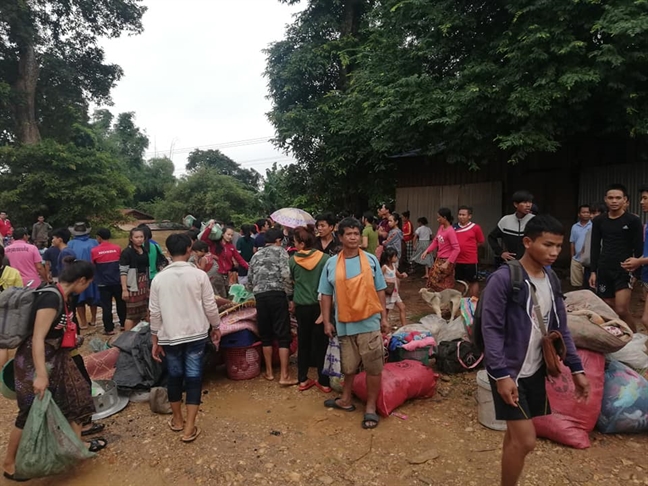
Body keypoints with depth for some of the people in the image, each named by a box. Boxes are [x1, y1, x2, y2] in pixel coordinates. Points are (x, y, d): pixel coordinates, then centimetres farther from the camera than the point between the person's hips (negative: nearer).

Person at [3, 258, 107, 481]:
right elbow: (37, 339, -31)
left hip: (55, 356, 9)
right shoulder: (51, 299, -29)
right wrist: (40, 375, -31)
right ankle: (9, 465, 25)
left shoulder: (62, 297, 0)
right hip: (35, 361, -9)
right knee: (31, 413, 5)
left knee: (75, 394, 16)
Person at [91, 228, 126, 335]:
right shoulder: (117, 248, -4)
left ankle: (109, 329, 8)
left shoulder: (94, 251, -9)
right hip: (117, 281, 2)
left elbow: (93, 266, 3)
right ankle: (123, 324, 24)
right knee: (121, 303, 16)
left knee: (106, 306, 5)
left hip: (103, 283, -2)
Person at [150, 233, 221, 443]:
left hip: (170, 337, 2)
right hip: (196, 335, -2)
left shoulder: (159, 278, -4)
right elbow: (210, 306, -6)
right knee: (193, 378, 5)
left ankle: (177, 420, 32)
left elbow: (155, 312, 0)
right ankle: (189, 427, 7)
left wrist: (155, 340, 9)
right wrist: (216, 327, 10)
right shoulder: (199, 275, -10)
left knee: (175, 377, 16)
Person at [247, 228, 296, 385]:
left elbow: (249, 281, 19)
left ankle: (269, 372, 22)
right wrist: (290, 294, 1)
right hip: (277, 294, -4)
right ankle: (284, 376, 0)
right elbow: (285, 274, -9)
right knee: (283, 335, 0)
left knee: (266, 336, 14)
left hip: (260, 297, 5)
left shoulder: (256, 255, 20)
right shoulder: (280, 251, 5)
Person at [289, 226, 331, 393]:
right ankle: (324, 382, 15)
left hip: (301, 307, 2)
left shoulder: (293, 260, -6)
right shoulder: (324, 258, -11)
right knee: (321, 343, 7)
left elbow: (292, 282, 7)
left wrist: (293, 302, 21)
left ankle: (302, 380, 23)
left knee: (303, 343, 15)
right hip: (319, 306, -1)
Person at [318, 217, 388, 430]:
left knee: (373, 367, 4)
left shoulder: (371, 260, -1)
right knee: (349, 365, 17)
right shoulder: (331, 263, 1)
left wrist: (384, 318, 2)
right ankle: (346, 399, 37)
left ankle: (371, 407, 19)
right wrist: (327, 322, 1)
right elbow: (326, 295, 4)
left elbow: (380, 291, 3)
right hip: (345, 324, 1)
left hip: (369, 323, -1)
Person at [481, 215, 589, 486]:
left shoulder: (552, 280, 5)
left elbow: (560, 328, 12)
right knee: (525, 440, -6)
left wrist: (576, 368, 8)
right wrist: (501, 375, -21)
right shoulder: (503, 279, -18)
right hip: (509, 371, -7)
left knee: (516, 434, 16)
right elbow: (491, 330, -18)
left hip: (536, 371, 7)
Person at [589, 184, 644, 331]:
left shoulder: (633, 221, -3)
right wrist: (594, 271, 6)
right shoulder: (598, 221, 7)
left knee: (622, 310, -12)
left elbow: (639, 249, -2)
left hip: (624, 271, -4)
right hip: (604, 270, 4)